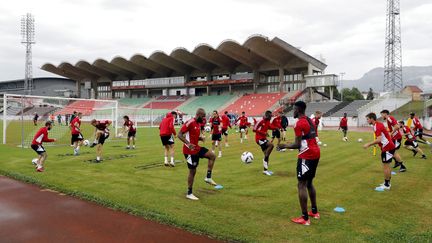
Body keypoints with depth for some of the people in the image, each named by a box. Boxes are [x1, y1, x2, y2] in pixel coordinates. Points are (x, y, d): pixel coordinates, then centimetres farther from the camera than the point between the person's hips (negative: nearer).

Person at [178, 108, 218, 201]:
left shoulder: (198, 124, 10)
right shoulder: (190, 122, -18)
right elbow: (179, 135, -23)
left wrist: (201, 138, 0)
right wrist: (188, 143, -36)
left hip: (197, 148, 9)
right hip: (190, 150, -8)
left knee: (212, 156, 1)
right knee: (192, 171, -1)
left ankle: (208, 177, 7)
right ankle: (189, 193, 12)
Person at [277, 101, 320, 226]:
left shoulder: (299, 123, -14)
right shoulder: (311, 121, 14)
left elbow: (297, 145, -16)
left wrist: (285, 146, -1)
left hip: (307, 156, -9)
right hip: (315, 154, 9)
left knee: (301, 185, -3)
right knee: (309, 183, 21)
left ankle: (305, 218, -1)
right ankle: (314, 211, 29)